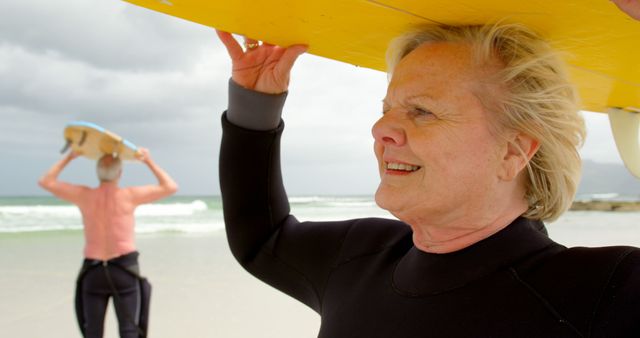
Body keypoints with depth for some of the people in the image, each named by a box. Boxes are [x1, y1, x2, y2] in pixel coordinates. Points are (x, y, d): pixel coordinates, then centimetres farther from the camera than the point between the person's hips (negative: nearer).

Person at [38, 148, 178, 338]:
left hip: (93, 271, 3)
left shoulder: (84, 195, 1)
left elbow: (46, 182, 12)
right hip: (125, 269, -2)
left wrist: (69, 158, 17)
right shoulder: (129, 195, -5)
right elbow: (171, 187, 2)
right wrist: (149, 162, 9)